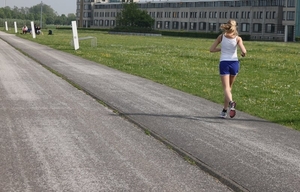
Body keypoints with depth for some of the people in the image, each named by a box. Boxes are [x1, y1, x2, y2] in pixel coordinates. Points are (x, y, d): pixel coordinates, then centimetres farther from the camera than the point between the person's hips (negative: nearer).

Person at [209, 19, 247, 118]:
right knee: (229, 87, 17)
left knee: (226, 88, -6)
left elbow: (211, 49, 2)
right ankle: (224, 110, 21)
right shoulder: (238, 38, -2)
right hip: (234, 63, 1)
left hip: (224, 63, -1)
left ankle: (231, 102, -37)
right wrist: (243, 54, 11)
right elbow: (244, 51, -12)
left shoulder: (221, 37, 1)